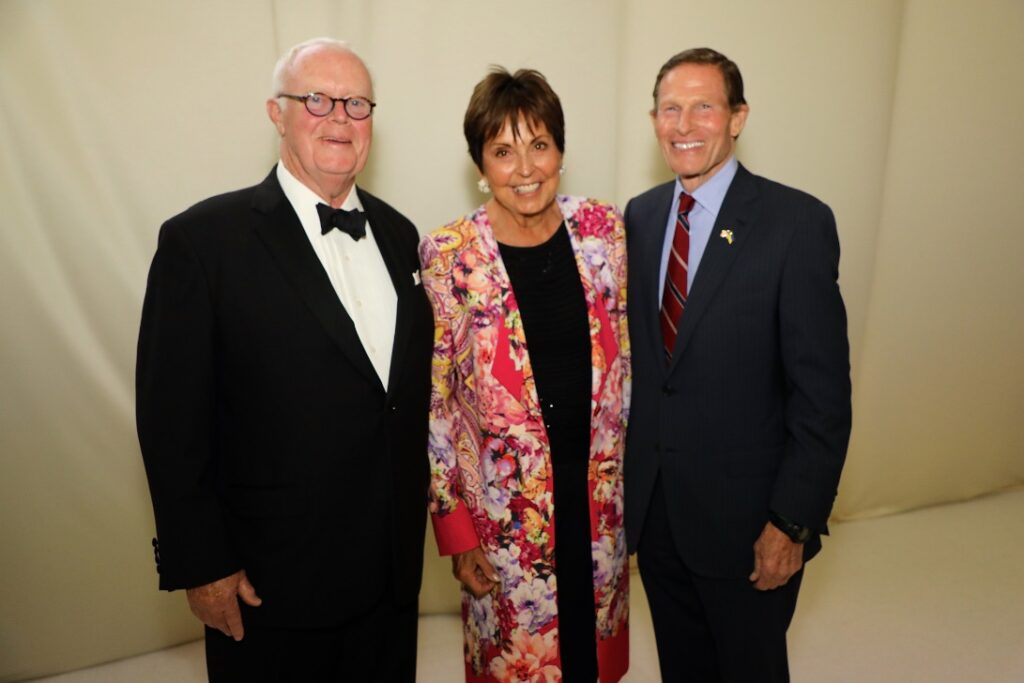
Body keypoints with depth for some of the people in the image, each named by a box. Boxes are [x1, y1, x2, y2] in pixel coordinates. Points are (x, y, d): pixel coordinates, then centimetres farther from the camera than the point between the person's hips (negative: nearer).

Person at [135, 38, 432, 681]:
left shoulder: (397, 233, 5)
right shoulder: (203, 239, -12)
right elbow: (172, 419, -11)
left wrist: (414, 509, 9)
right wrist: (199, 564, -10)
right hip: (270, 584, -4)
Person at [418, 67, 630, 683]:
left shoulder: (603, 228, -4)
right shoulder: (449, 255, -13)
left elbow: (627, 356, 5)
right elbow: (431, 402, -8)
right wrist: (453, 526, -7)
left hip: (600, 496, 3)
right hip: (504, 511, -3)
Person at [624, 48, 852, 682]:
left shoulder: (799, 222, -13)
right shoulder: (640, 215, 3)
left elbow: (823, 392, -13)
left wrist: (793, 522, -14)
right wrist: (625, 473, 7)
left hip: (743, 514, -4)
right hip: (652, 503, 5)